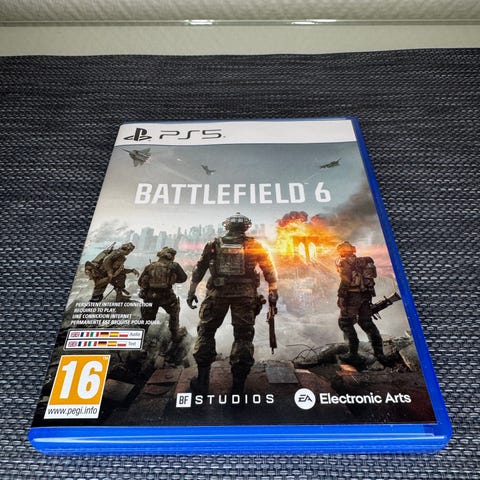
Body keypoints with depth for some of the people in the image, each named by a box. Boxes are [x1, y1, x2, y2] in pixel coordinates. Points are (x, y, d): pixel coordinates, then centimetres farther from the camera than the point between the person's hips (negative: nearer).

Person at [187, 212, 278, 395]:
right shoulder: (254, 246, 6)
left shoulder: (214, 245, 9)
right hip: (245, 295, 0)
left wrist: (191, 292, 14)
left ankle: (202, 381, 14)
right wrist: (273, 291, 8)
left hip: (217, 294, 1)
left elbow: (199, 269, 9)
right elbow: (269, 269, 4)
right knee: (243, 336, 8)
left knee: (206, 332, 13)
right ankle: (238, 385, 10)